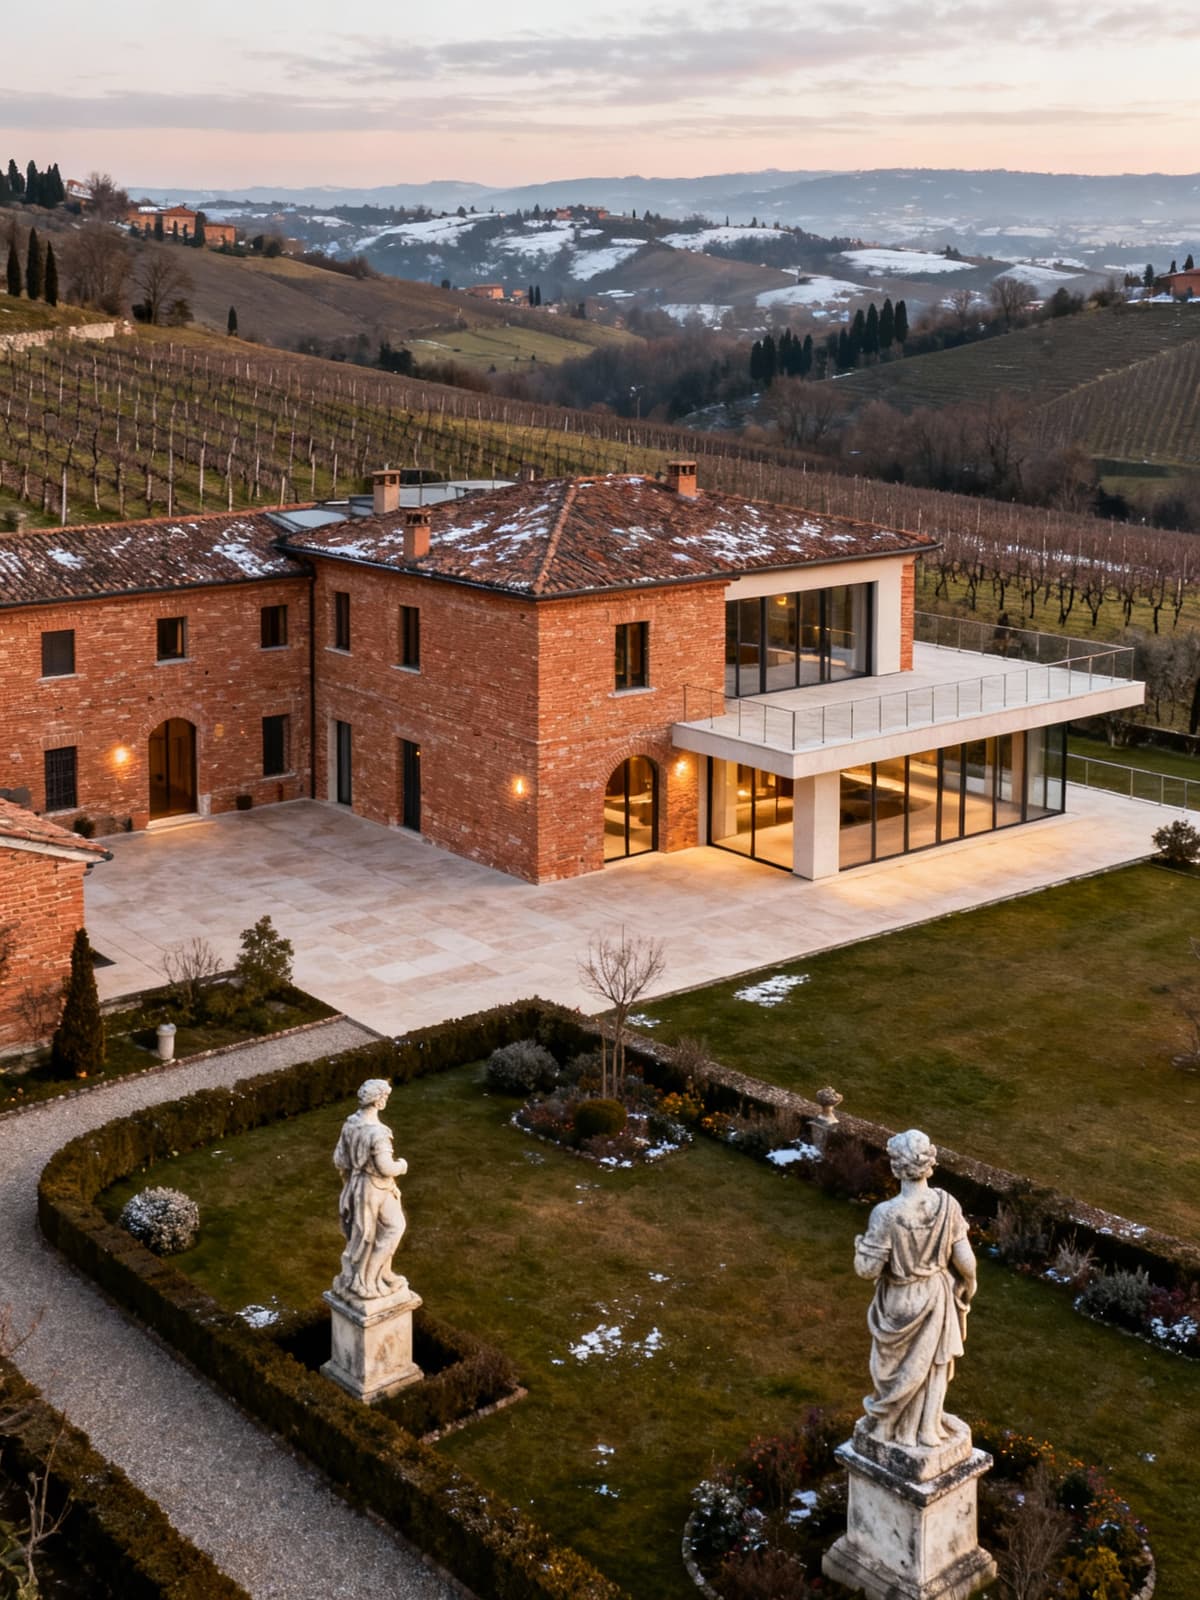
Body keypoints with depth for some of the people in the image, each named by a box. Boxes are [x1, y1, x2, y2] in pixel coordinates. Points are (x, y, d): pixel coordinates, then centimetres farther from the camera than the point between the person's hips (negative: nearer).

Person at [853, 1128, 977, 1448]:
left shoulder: (886, 1214, -31)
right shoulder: (947, 1204, -22)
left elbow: (868, 1268, -23)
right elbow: (964, 1260, -12)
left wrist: (861, 1246, -2)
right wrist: (969, 1284, 9)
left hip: (899, 1302, -2)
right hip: (937, 1296, 2)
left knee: (896, 1365, 22)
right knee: (931, 1363, 23)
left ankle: (888, 1424, 41)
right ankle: (926, 1429, 39)